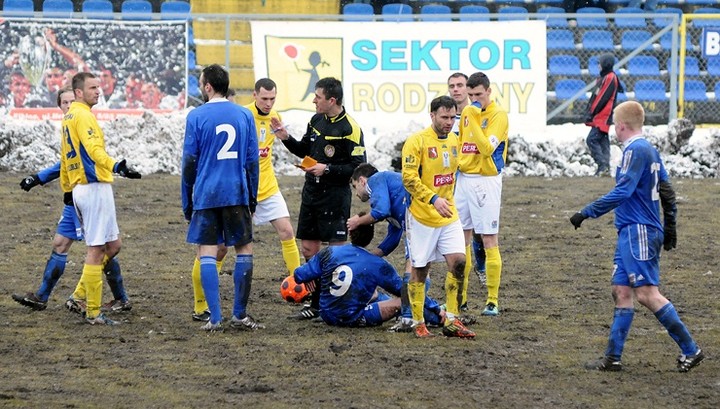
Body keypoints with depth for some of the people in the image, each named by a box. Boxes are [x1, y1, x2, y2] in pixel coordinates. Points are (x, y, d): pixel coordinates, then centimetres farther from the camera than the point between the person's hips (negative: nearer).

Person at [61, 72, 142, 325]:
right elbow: (93, 148, -27)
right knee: (97, 250, -5)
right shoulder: (83, 115, -12)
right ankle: (93, 312, -2)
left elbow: (65, 157, 24)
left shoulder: (68, 118, 17)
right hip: (95, 188, -10)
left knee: (112, 246, 15)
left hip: (79, 189, 10)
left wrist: (67, 190, 30)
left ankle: (79, 297, 13)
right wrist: (115, 166, -41)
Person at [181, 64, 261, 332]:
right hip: (237, 195, 2)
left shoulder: (196, 116, -3)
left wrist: (187, 202, 7)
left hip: (205, 196, -2)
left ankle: (215, 318, -6)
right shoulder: (244, 115, 5)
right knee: (244, 251, 12)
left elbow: (189, 161, -1)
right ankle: (240, 315, 11)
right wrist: (252, 197, 17)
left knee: (207, 254, 0)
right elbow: (252, 160, 8)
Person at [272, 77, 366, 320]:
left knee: (337, 250, -5)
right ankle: (316, 303, 18)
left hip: (335, 197, -8)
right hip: (311, 193, 8)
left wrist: (327, 169, -20)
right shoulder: (316, 121, 9)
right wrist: (286, 138, 6)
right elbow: (305, 151, 22)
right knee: (308, 249, 9)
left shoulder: (350, 129, -14)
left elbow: (358, 168, -16)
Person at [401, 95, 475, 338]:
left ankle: (451, 321, 0)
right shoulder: (417, 141, -13)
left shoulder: (453, 140, 9)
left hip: (448, 217, 5)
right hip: (422, 217, -5)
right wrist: (433, 199, -28)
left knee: (458, 262, -7)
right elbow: (409, 178, -20)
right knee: (419, 271, 2)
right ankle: (418, 323, 13)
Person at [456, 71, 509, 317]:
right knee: (462, 238, 11)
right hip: (464, 178, 7)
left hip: (486, 181, -7)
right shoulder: (467, 113, 12)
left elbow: (487, 148, -21)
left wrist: (474, 120, -22)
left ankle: (493, 300, -3)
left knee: (489, 240, -6)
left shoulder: (498, 115, -11)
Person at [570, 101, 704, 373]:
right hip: (631, 233, 10)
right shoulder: (650, 150, 16)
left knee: (647, 293, -12)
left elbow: (622, 192, -21)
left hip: (638, 232, -10)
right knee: (621, 291, 9)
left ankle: (690, 350, -10)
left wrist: (587, 213, -17)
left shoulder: (635, 151, -13)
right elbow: (667, 193, 20)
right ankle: (613, 358, 9)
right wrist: (670, 229, 25)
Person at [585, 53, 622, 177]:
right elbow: (595, 97, 20)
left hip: (603, 116, -10)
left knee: (592, 139, -16)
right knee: (603, 141, 8)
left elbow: (603, 98, -17)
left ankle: (602, 165, -18)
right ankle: (605, 168, 9)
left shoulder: (610, 78, -11)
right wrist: (590, 113, 14)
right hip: (600, 117, 10)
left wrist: (592, 113, -16)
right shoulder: (603, 78, 19)